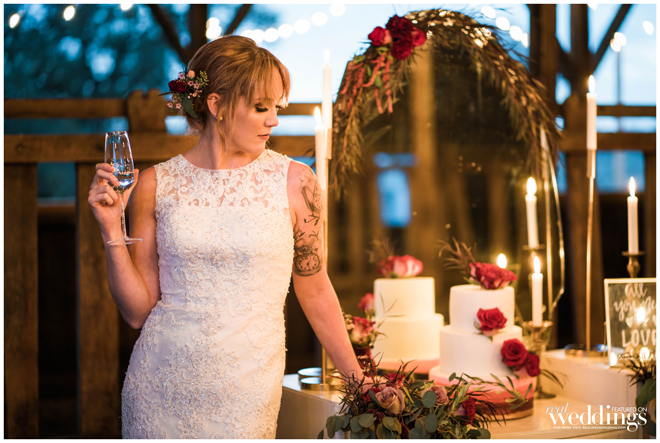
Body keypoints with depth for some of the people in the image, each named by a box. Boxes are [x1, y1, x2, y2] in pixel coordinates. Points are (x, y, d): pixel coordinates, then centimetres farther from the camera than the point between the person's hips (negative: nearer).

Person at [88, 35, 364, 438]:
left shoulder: (294, 181, -3)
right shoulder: (156, 185, -1)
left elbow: (315, 291, 6)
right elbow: (138, 310, 2)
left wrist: (359, 383, 8)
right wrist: (113, 231, -10)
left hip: (247, 392, -1)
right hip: (160, 387, 1)